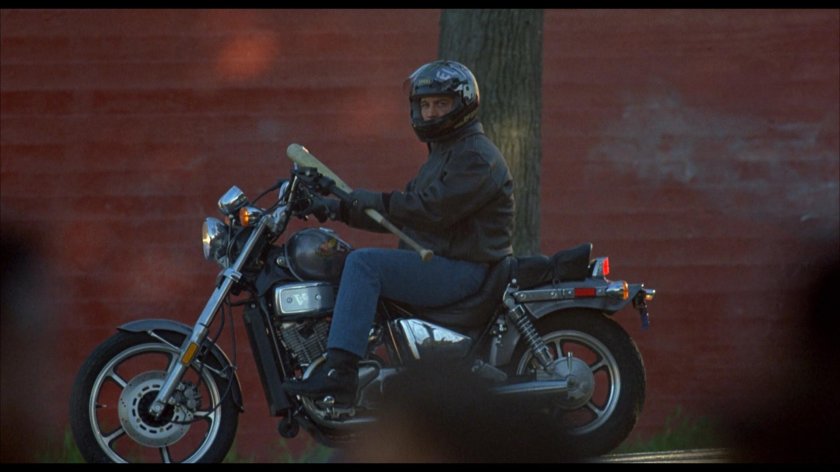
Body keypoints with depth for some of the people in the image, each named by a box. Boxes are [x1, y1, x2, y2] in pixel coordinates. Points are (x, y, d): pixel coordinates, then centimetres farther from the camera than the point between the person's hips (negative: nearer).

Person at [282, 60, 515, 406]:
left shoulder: (477, 156, -10)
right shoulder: (442, 154, 24)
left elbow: (432, 209, -24)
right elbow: (400, 214, 23)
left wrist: (369, 201, -22)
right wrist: (339, 209, 11)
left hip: (462, 270, -11)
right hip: (432, 261, 11)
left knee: (363, 263, -26)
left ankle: (339, 374, -36)